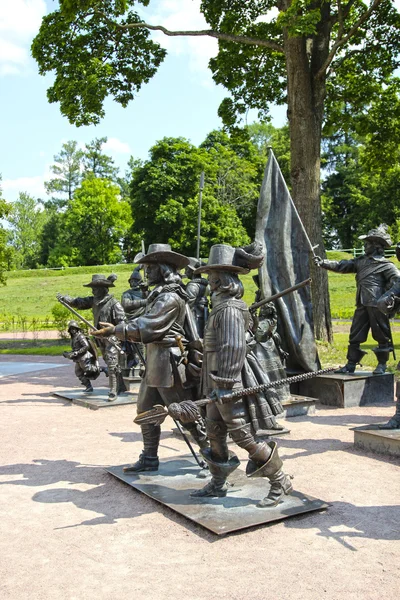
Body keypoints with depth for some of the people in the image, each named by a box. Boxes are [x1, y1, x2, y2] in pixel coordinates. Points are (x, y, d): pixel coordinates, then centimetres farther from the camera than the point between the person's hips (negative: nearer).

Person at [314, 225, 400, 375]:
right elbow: (342, 266, 10)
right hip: (362, 305, 6)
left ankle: (382, 364, 16)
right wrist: (323, 263, 0)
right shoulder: (361, 261, 16)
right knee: (355, 335, 8)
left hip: (377, 305, -6)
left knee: (381, 335, 3)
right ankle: (351, 364, 15)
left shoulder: (385, 265, -4)